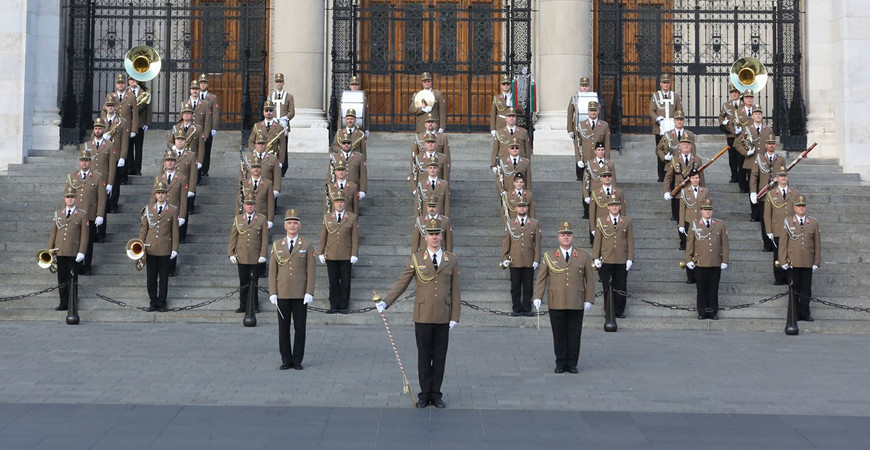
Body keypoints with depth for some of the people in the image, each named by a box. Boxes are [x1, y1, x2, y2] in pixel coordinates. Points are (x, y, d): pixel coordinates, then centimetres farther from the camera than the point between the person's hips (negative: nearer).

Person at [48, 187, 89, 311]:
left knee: (72, 278, 2)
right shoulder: (58, 214, 12)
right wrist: (49, 251, 8)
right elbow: (53, 233, 13)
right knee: (62, 279, 5)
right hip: (60, 252, 3)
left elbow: (84, 235, -3)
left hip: (74, 253, -3)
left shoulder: (82, 214, 1)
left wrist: (82, 252, -10)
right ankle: (63, 303, 12)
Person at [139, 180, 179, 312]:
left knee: (164, 277, 5)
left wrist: (175, 249, -3)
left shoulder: (173, 210, 1)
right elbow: (143, 228, 8)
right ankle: (153, 302, 14)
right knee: (151, 277, 5)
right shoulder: (148, 209, 6)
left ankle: (162, 303, 13)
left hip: (165, 250, -2)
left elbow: (175, 231, 1)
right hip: (150, 249, 2)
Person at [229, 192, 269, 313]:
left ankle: (254, 306, 12)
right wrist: (231, 253, 1)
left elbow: (265, 239, -1)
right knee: (243, 282, 7)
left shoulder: (262, 219, 1)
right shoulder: (237, 219, 8)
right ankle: (243, 305, 14)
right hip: (241, 257, 2)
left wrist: (263, 255, -7)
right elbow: (233, 237, 8)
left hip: (255, 258, -2)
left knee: (254, 282, 4)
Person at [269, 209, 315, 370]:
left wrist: (309, 293, -9)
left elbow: (311, 271, -1)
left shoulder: (307, 245, 2)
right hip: (282, 295, 1)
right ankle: (286, 360, 12)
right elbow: (272, 271, 6)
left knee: (300, 328, 2)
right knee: (283, 328, 4)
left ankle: (297, 360, 10)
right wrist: (273, 293, -2)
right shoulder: (277, 246, 7)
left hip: (300, 295, -1)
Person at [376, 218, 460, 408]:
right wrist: (385, 302, -11)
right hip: (423, 316, -1)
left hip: (443, 317, 1)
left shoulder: (452, 260, 5)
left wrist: (454, 317, -1)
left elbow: (455, 291, 4)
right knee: (424, 357, 5)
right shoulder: (416, 259, 3)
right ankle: (424, 394, 14)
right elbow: (401, 283, 1)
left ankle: (436, 394, 15)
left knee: (440, 357, 5)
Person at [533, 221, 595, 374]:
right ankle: (561, 363, 12)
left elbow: (589, 279, 7)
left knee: (574, 335, 3)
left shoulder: (583, 256, 7)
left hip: (576, 304, 0)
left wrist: (589, 299, 0)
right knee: (559, 335, 3)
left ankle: (572, 364, 12)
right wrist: (537, 297, -5)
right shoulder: (549, 256, 7)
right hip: (556, 304, 0)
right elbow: (541, 278, 6)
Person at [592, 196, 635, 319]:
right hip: (606, 260, 0)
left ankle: (619, 311, 13)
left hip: (622, 261, 0)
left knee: (620, 287, 3)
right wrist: (596, 258, -1)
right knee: (607, 287, 0)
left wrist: (630, 259, -1)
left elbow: (630, 241, 6)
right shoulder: (602, 222, 8)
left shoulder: (627, 221, 8)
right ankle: (609, 312, 8)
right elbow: (597, 241, 7)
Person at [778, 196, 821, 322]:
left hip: (808, 263, 1)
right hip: (793, 263, -1)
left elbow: (817, 244, 7)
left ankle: (805, 312, 14)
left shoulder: (813, 223, 6)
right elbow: (783, 243, 2)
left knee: (806, 289, 5)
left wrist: (817, 262, 3)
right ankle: (795, 313, 11)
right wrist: (783, 261, -4)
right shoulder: (787, 222, 2)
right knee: (794, 289, 3)